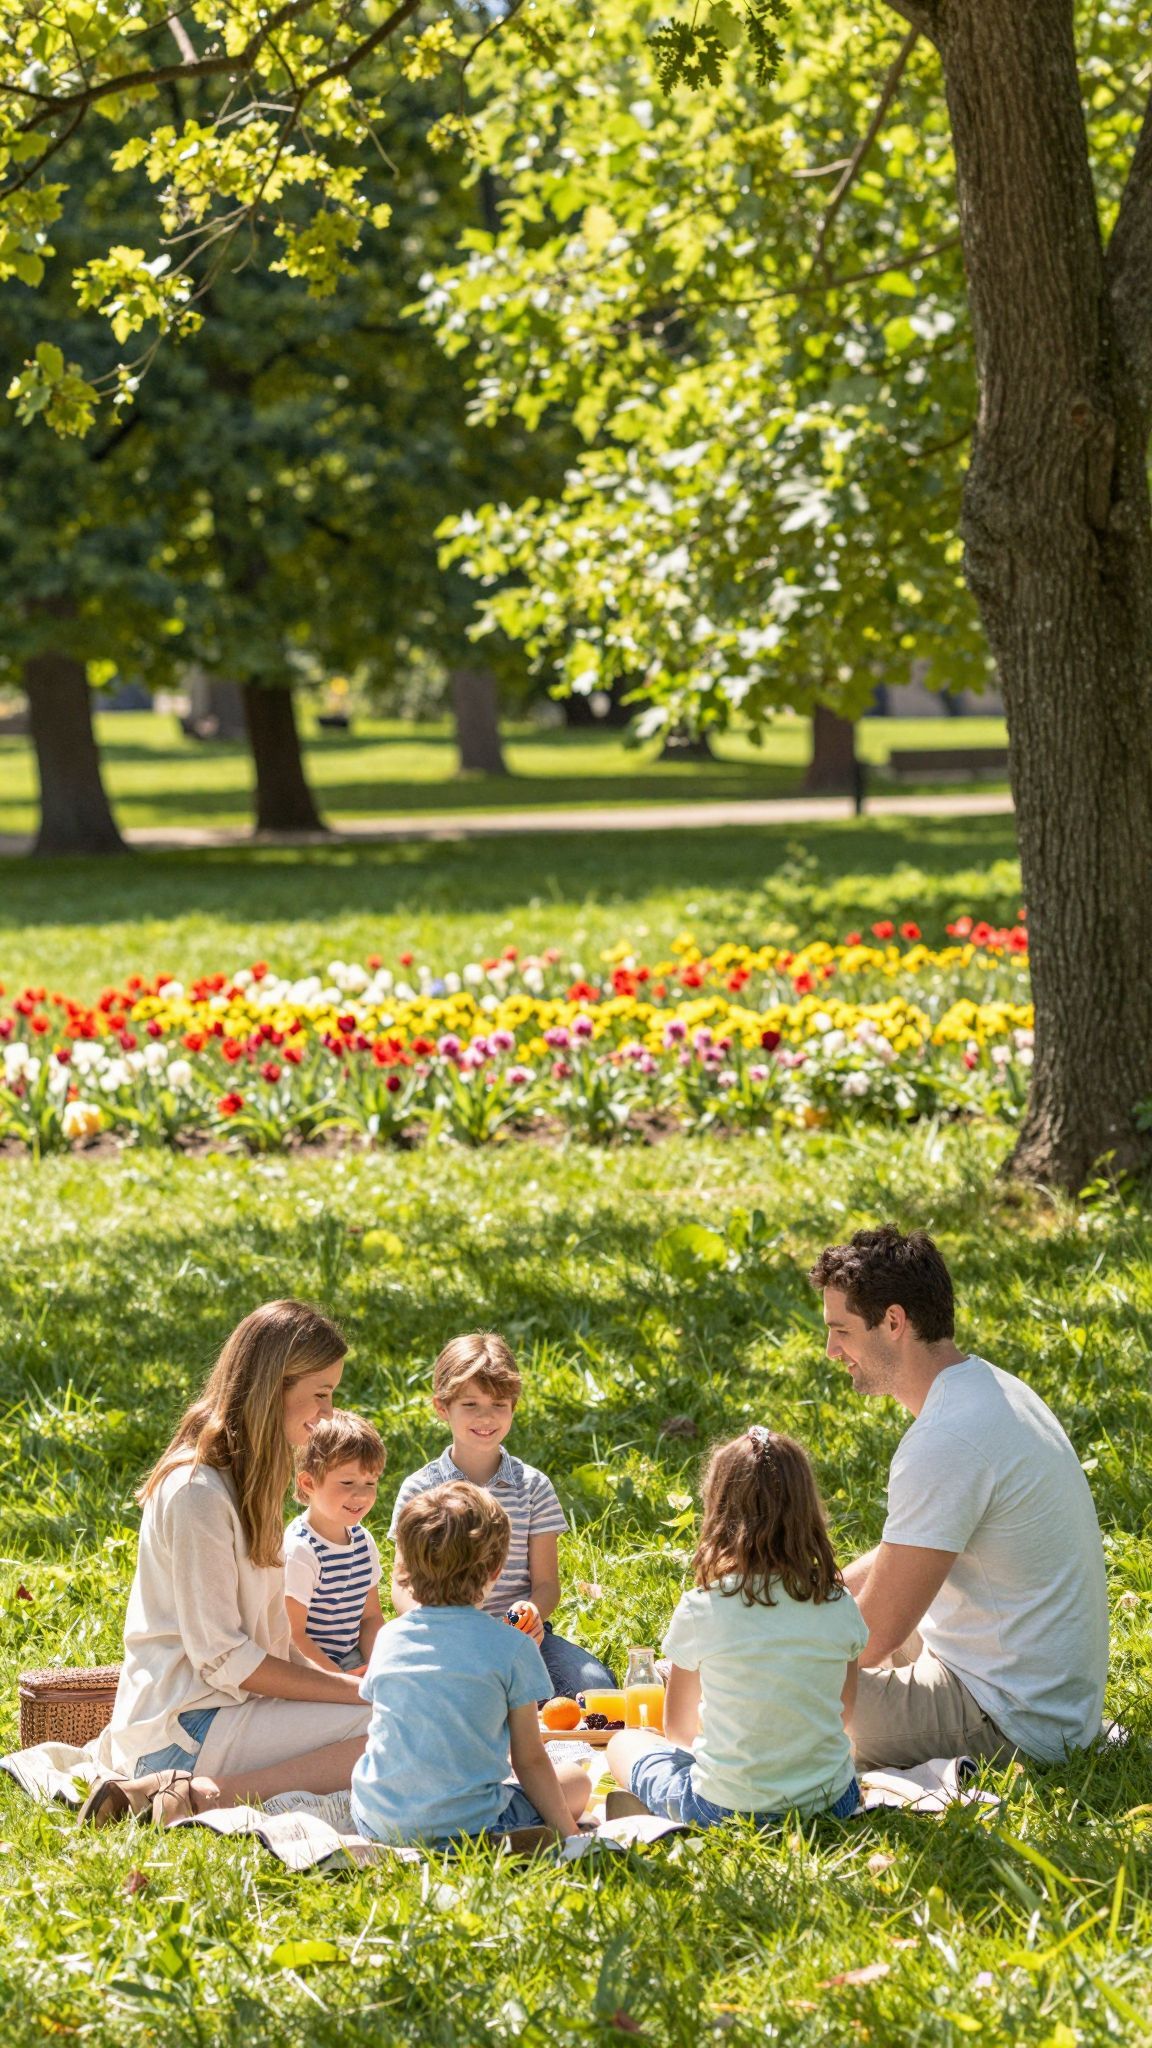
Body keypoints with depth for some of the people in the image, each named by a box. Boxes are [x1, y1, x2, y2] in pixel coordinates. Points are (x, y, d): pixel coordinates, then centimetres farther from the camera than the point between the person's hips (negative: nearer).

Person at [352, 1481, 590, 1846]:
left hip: (376, 1824, 4)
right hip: (465, 1826, -4)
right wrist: (566, 1831, 6)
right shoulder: (512, 1647, -7)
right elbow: (530, 1760, -3)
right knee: (576, 1782, 17)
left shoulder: (387, 1639, 5)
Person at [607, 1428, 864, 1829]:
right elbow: (842, 1712, 9)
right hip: (831, 1801, 3)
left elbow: (678, 1728, 0)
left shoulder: (701, 1611, -14)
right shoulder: (838, 1607, -7)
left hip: (723, 1809, -2)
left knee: (624, 1744, 23)